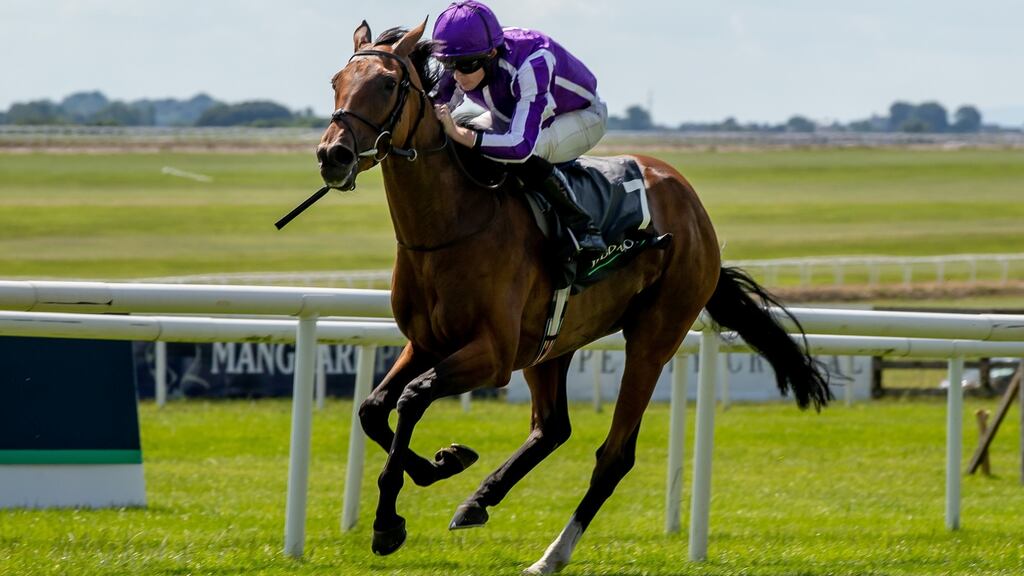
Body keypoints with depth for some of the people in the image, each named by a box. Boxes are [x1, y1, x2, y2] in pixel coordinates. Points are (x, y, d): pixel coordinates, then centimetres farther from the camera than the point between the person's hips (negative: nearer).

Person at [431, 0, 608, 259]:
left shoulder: (531, 63, -42)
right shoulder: (463, 63, -22)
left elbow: (523, 145, -48)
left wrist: (462, 135, -57)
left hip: (583, 117, -7)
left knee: (520, 154, -37)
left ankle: (581, 226, -23)